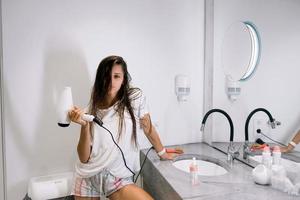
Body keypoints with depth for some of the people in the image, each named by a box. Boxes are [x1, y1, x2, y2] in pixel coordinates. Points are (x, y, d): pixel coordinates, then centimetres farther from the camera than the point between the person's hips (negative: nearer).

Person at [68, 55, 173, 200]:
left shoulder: (135, 98, -9)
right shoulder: (92, 111, -2)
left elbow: (148, 128, 5)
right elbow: (84, 158, -6)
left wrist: (162, 153, 16)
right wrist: (85, 125, -20)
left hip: (118, 178, -1)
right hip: (88, 176, 2)